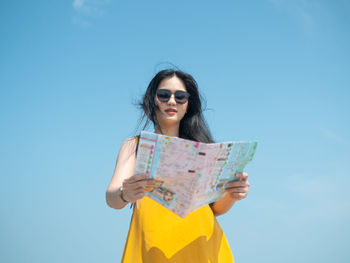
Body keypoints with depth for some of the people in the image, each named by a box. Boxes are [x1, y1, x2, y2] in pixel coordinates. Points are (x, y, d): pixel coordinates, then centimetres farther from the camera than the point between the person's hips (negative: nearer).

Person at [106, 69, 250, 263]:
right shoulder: (134, 145, 9)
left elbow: (216, 207, 9)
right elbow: (111, 198, -5)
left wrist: (231, 195, -14)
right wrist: (124, 195, -29)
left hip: (202, 245, 1)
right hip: (153, 247, -1)